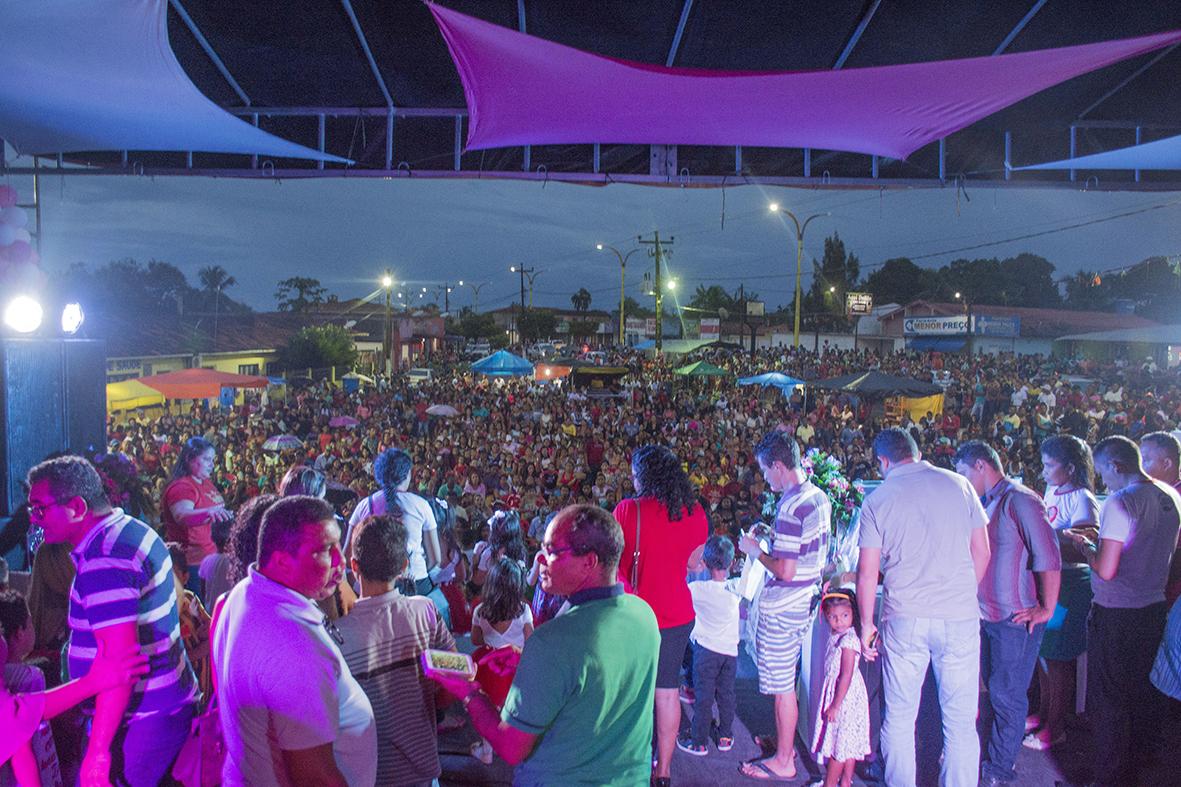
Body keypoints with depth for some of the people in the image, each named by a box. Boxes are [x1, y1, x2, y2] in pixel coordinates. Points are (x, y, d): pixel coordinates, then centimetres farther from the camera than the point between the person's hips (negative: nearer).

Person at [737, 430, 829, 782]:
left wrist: (756, 552, -11)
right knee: (787, 681, 23)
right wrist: (772, 536, 14)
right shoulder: (819, 497, 4)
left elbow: (785, 571, -26)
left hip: (781, 608, -9)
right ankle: (786, 742, 37)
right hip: (804, 602, 9)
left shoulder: (791, 507, -25)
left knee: (782, 687, 4)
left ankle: (783, 762, 17)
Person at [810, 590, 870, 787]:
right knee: (848, 743, 17)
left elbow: (846, 676, -23)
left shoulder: (849, 640, -22)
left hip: (845, 697, -9)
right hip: (836, 694, 9)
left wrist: (835, 705, -20)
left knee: (840, 743, 3)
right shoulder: (835, 634, 3)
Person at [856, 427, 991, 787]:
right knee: (961, 722, 10)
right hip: (960, 618, 1)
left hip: (904, 619, -1)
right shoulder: (958, 484, 2)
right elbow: (982, 552, 7)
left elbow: (867, 572, -2)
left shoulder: (877, 500, -2)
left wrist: (867, 624, 9)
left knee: (899, 718, 12)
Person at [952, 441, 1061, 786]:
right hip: (986, 615, 8)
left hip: (1016, 619, -8)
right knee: (993, 689, 17)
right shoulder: (986, 503, 11)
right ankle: (996, 753, 31)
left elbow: (1049, 557, -20)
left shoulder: (1020, 501, -17)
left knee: (1006, 694, 4)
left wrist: (1046, 609, -17)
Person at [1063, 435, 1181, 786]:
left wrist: (1085, 544, -6)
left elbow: (1106, 570, -24)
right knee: (1143, 692, 20)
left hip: (1116, 615, -8)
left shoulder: (1120, 502, -22)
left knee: (1109, 699, 4)